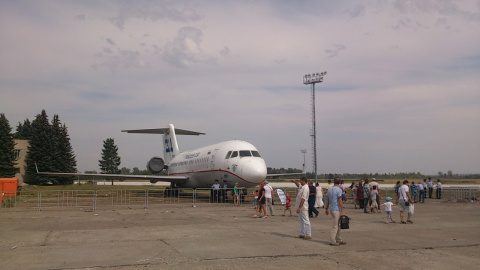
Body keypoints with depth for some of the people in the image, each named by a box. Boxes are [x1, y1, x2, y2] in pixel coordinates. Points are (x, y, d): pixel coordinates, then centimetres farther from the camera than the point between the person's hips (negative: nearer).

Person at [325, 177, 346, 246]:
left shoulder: (329, 189, 9)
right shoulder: (339, 190, -12)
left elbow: (327, 200, 12)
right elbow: (340, 201, -15)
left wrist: (326, 209, 19)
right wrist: (343, 211, -11)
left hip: (331, 209, 8)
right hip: (336, 210, -8)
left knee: (337, 225, 15)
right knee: (335, 226, -4)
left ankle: (339, 240, 19)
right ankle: (332, 241, -2)